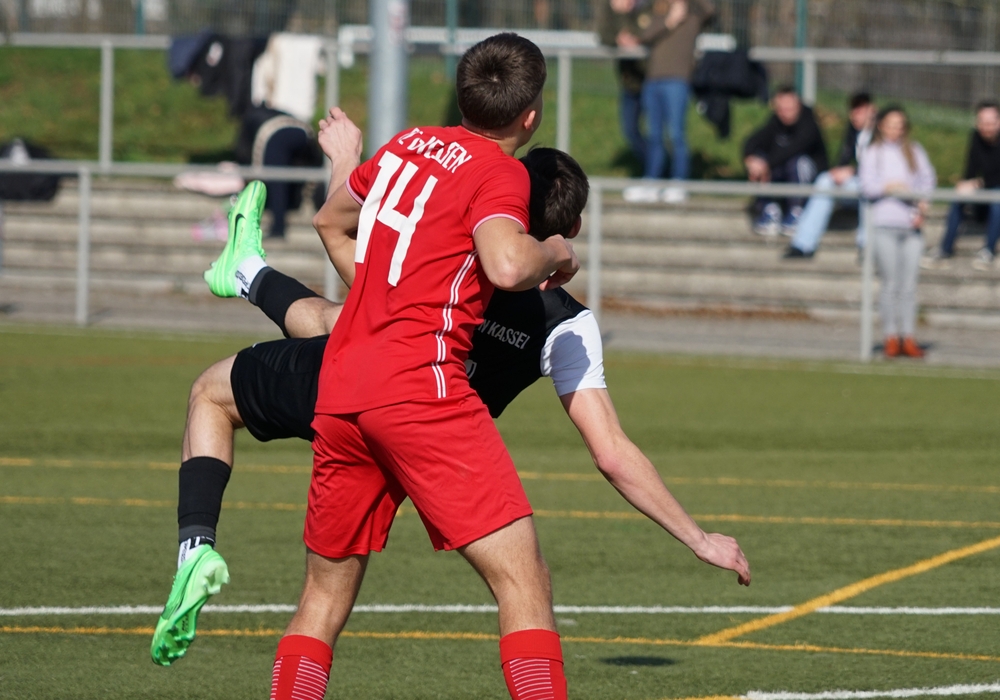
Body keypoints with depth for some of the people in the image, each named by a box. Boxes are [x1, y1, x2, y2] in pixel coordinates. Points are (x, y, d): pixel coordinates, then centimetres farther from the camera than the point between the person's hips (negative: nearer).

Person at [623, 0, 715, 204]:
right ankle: (650, 184, 14)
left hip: (676, 80, -5)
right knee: (653, 135, 9)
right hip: (653, 80, 5)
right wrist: (669, 22, -9)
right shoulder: (653, 17, 17)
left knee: (676, 134, -7)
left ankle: (678, 185, -5)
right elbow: (645, 36, -1)